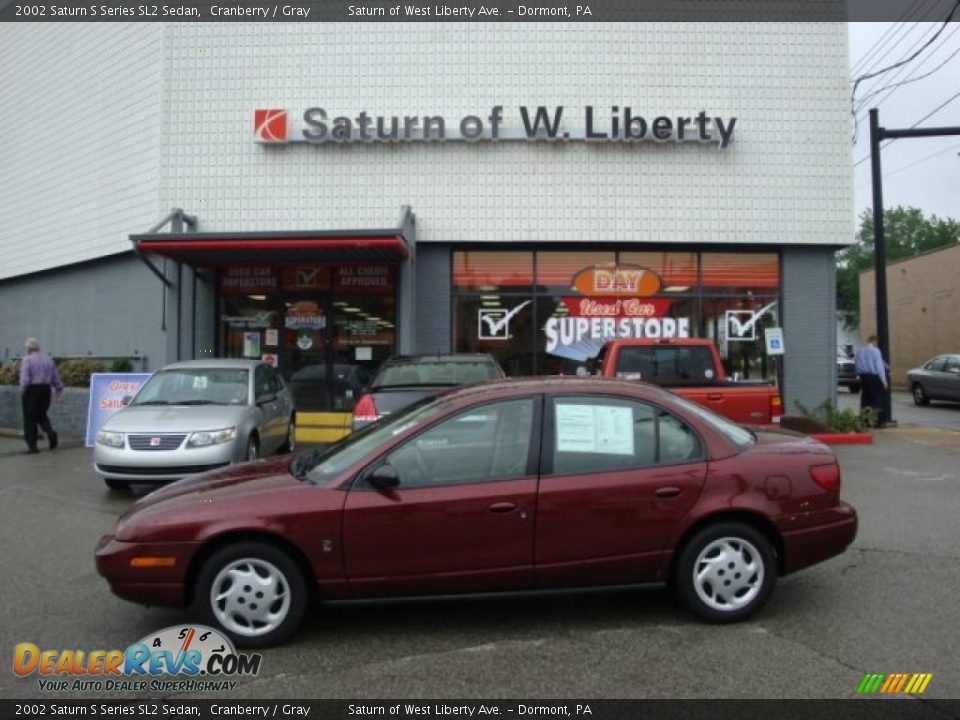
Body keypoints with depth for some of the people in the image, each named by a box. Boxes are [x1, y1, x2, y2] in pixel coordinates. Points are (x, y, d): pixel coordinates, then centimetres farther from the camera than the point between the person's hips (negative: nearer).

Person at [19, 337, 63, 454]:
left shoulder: (27, 360, -9)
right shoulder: (48, 358, 8)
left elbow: (24, 379, -15)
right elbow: (56, 377, 11)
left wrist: (22, 392, -3)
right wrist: (59, 390, 18)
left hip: (31, 390, -5)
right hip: (46, 390, 5)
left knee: (30, 419, 4)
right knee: (42, 415, 19)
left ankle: (32, 445, 6)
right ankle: (51, 432, -6)